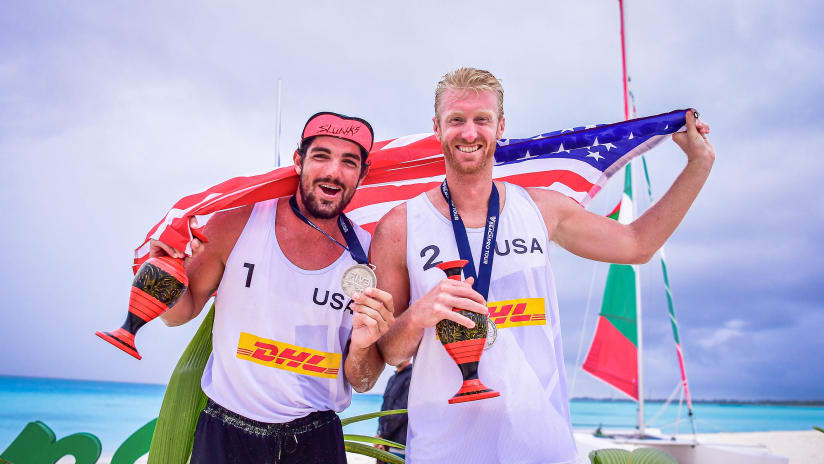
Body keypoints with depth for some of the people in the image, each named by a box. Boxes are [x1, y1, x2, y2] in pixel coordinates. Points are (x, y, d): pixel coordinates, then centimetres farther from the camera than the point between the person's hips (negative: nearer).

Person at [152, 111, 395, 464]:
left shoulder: (367, 255, -9)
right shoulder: (236, 225, -11)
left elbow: (361, 384, -2)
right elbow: (181, 312, 3)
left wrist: (362, 347, -22)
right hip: (225, 435, 0)